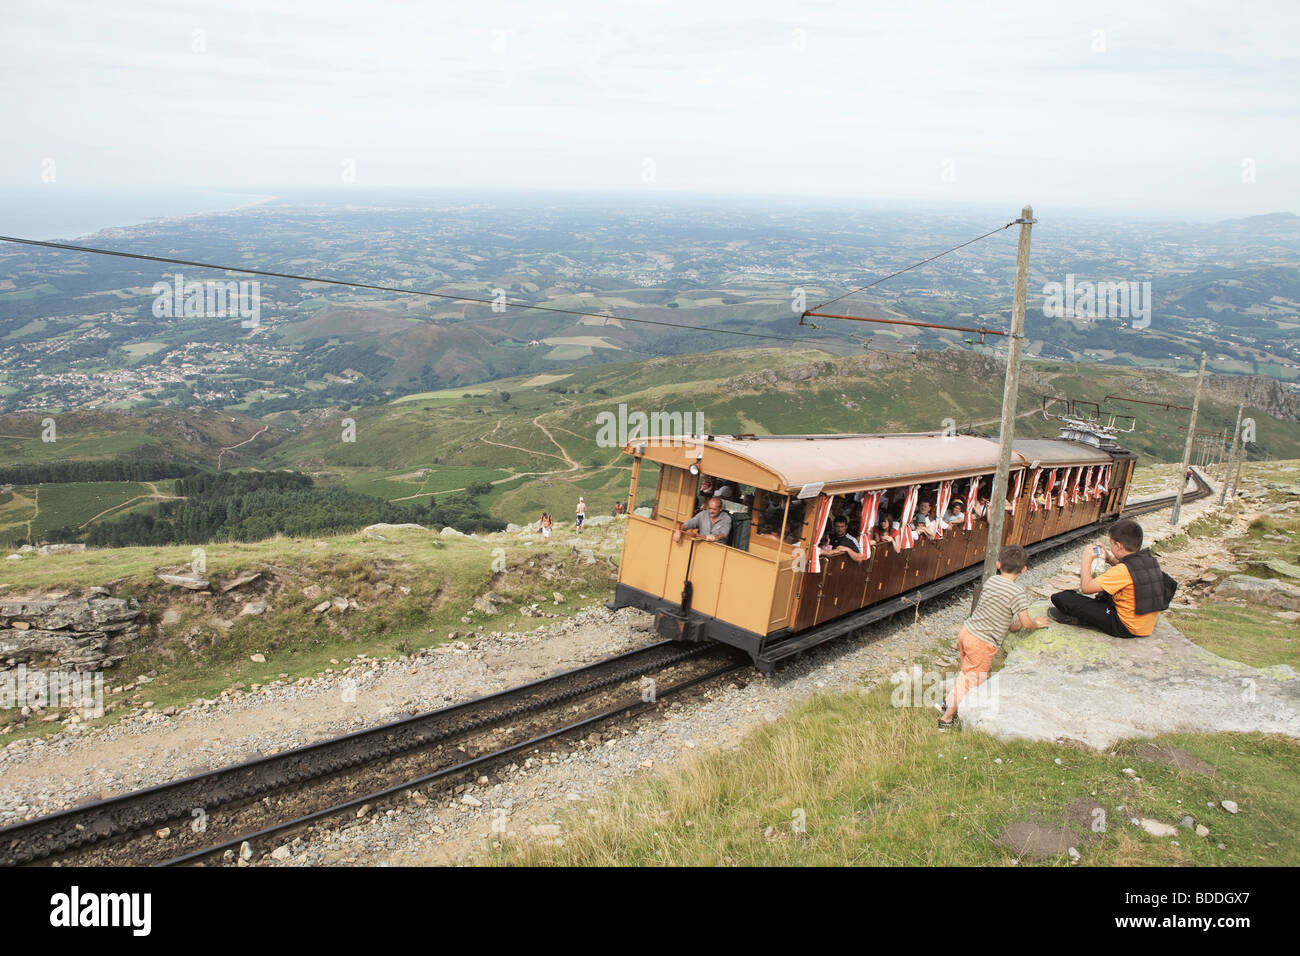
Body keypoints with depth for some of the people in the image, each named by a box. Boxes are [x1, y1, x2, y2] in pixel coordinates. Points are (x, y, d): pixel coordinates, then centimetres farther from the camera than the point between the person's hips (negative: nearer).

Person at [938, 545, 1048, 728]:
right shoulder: (1018, 593, -17)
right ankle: (947, 717, 15)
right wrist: (1037, 624, 2)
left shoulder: (991, 581, 4)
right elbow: (1026, 623, -19)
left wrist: (1008, 624, 19)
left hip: (966, 631, 7)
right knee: (972, 680, 9)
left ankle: (948, 704, 34)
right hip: (982, 644, -7)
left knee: (967, 673, 27)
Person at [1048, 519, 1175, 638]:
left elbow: (1086, 587, -21)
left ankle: (1077, 617, 12)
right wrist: (1109, 558, 10)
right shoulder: (1150, 560, -3)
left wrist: (1087, 559, -9)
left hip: (1126, 629, -9)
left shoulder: (1123, 571, -27)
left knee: (1061, 598, -14)